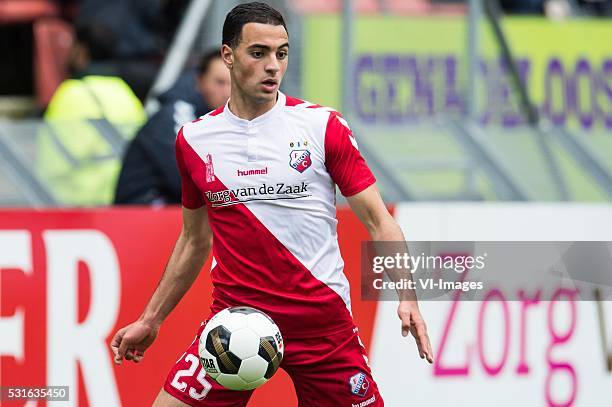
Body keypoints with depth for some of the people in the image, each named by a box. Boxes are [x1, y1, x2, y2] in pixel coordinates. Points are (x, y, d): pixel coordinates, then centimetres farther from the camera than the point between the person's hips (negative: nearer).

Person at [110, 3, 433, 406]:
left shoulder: (323, 126, -2)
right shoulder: (194, 140, 6)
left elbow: (378, 220, -2)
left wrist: (406, 296, -17)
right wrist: (150, 320, 20)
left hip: (323, 321, -1)